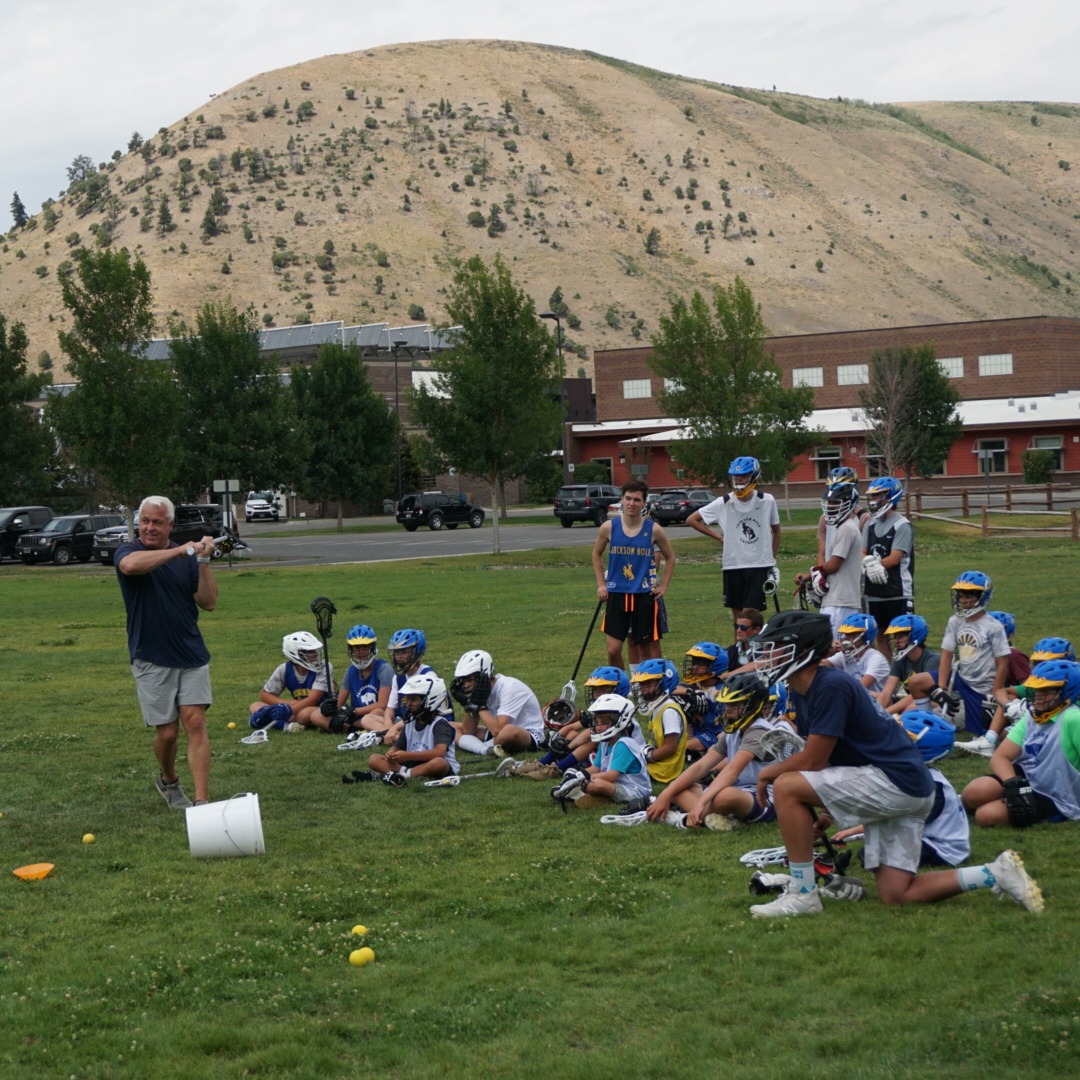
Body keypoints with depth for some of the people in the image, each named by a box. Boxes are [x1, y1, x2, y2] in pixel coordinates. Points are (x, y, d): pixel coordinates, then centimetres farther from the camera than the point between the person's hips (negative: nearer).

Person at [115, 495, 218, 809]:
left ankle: (202, 801, -11)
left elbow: (208, 603, 1)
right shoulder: (128, 551, -4)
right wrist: (182, 551, -28)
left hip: (192, 656, 3)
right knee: (167, 731, 1)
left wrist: (203, 561, -9)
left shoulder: (186, 557, 7)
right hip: (151, 659, -2)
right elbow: (131, 565, -31)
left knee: (196, 724, -7)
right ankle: (168, 781, 31)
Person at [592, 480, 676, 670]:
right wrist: (601, 584, 7)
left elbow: (670, 558, 12)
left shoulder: (654, 530, -3)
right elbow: (597, 554, 14)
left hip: (644, 594, 0)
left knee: (644, 646, 7)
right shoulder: (609, 527, -3)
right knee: (613, 649, -6)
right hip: (616, 593, 0)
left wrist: (663, 586, 5)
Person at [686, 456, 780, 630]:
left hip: (759, 565, -1)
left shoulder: (767, 501, -3)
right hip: (733, 565, 1)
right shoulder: (723, 503, -4)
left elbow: (776, 531, 13)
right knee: (737, 615, 8)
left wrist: (772, 560, 10)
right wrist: (719, 537, 1)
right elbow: (691, 520, 3)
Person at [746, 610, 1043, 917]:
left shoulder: (831, 686, -18)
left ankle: (802, 894, -12)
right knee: (896, 895, 8)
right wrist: (829, 808, 7)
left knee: (786, 787, -15)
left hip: (897, 780, -10)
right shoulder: (800, 693, 12)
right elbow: (822, 756, 18)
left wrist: (768, 773, -1)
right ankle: (997, 874, 11)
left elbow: (813, 760, -17)